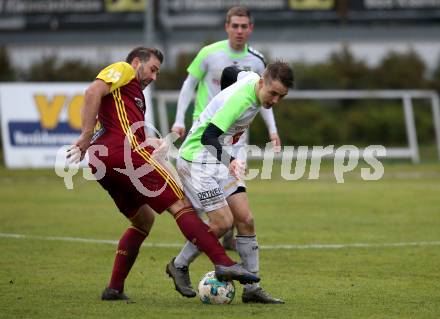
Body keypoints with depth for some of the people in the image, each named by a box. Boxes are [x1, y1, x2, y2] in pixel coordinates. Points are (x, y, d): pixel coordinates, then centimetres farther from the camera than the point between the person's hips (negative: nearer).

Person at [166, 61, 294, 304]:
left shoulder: (253, 79, 1)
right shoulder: (241, 99, -27)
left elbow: (230, 73, 23)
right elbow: (209, 136, -32)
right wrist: (230, 161, -45)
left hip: (220, 161, 9)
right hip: (197, 158, -9)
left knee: (245, 220, 1)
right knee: (222, 222, -14)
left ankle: (252, 288, 5)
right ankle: (179, 266, 8)